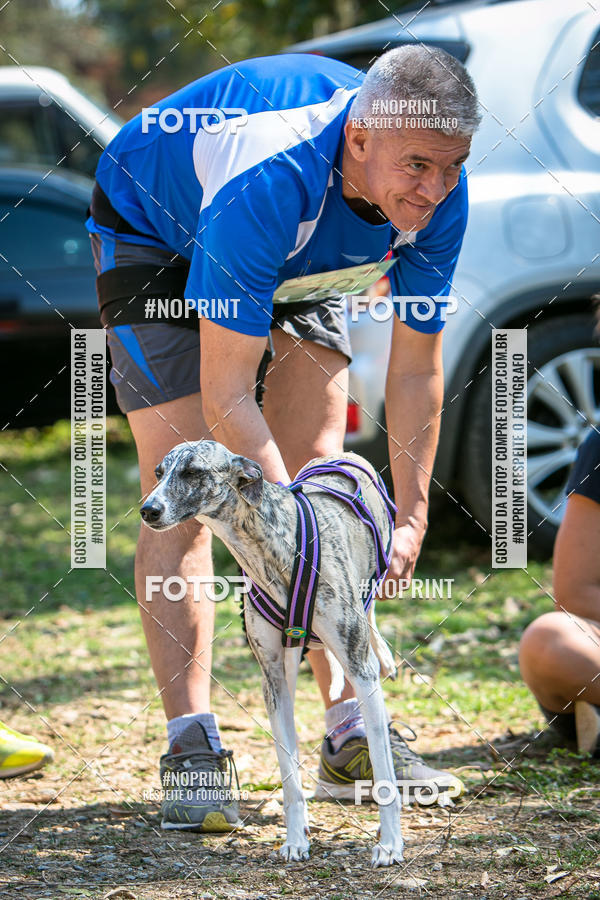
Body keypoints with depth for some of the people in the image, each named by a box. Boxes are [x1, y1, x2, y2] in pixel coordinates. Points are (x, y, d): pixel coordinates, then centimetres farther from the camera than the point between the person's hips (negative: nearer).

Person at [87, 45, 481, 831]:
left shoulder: (438, 192, -27)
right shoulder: (271, 178, -45)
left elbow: (417, 369, -14)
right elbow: (226, 396, -40)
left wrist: (410, 517, -19)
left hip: (298, 257, 5)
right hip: (152, 232, -5)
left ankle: (351, 736, 4)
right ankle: (192, 750, -17)